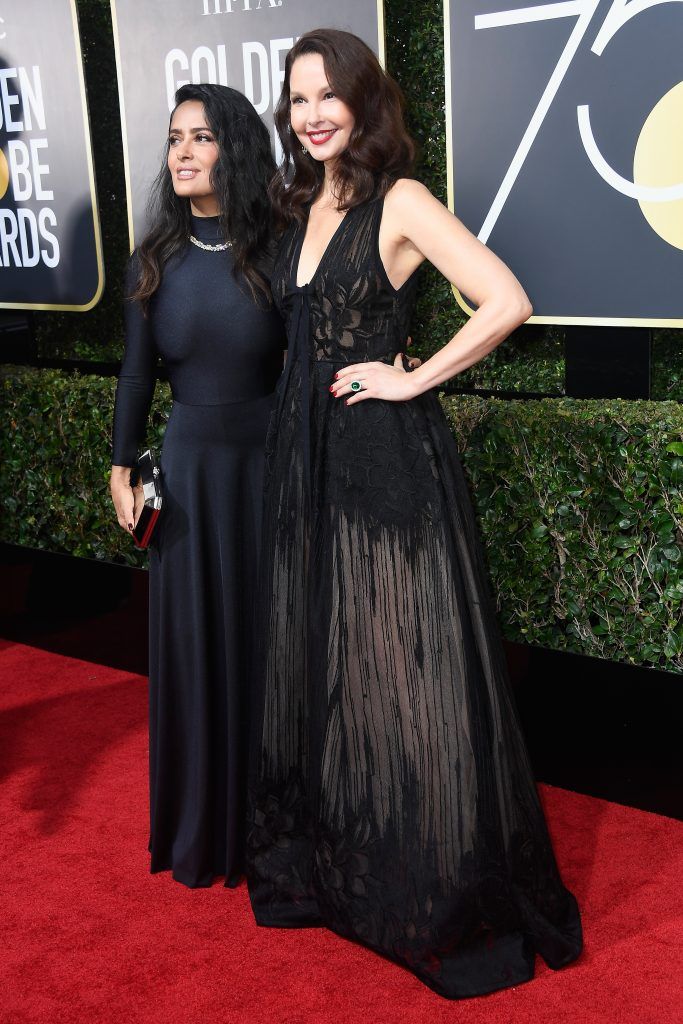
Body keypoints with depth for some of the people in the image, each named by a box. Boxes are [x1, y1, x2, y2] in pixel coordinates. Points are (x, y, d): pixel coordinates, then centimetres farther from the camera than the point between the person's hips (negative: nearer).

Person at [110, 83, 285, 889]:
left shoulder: (277, 254, -7)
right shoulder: (155, 261, 1)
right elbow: (136, 373, 6)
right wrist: (121, 469, 4)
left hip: (268, 463, -2)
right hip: (189, 467, 2)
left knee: (268, 637, 7)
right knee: (192, 639, 9)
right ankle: (203, 824, 27)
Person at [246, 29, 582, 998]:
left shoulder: (399, 201, -9)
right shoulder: (301, 208, 14)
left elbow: (506, 302, -20)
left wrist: (411, 379, -15)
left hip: (388, 458, -7)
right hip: (306, 456, 8)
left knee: (400, 665, -2)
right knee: (317, 661, 14)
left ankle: (444, 892, 15)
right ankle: (334, 867, 32)